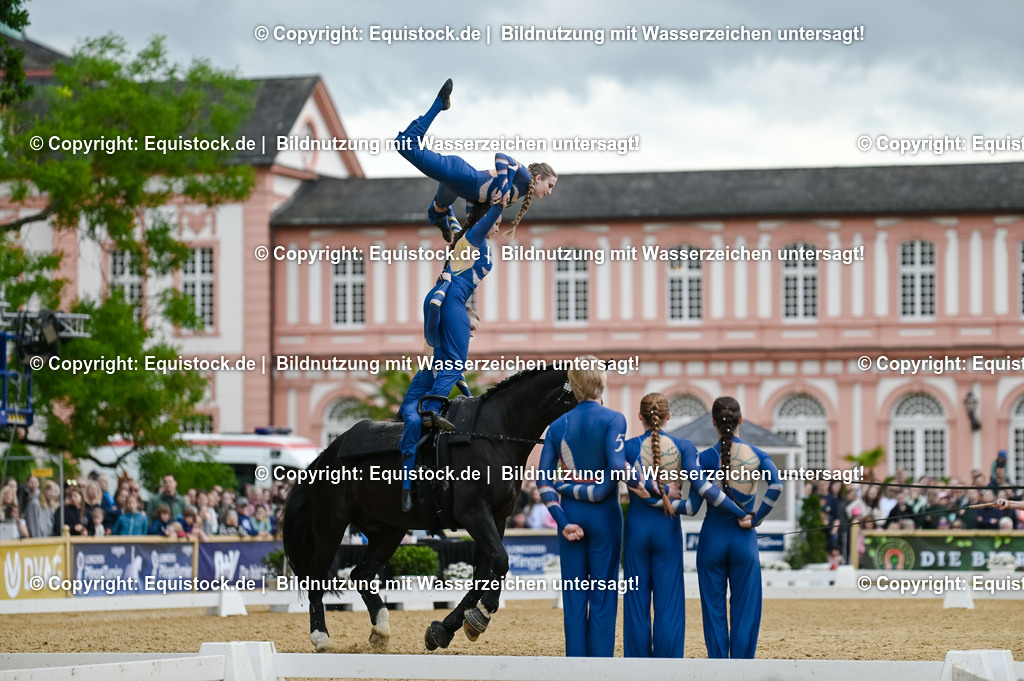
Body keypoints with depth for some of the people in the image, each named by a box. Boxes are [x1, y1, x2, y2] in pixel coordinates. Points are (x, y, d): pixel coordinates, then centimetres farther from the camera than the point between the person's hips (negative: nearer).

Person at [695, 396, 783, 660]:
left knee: (714, 608, 6)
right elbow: (776, 485, -17)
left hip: (712, 539, -1)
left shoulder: (706, 457, -6)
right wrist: (756, 517, -11)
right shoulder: (757, 455, -1)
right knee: (744, 609, 6)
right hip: (744, 539, 1)